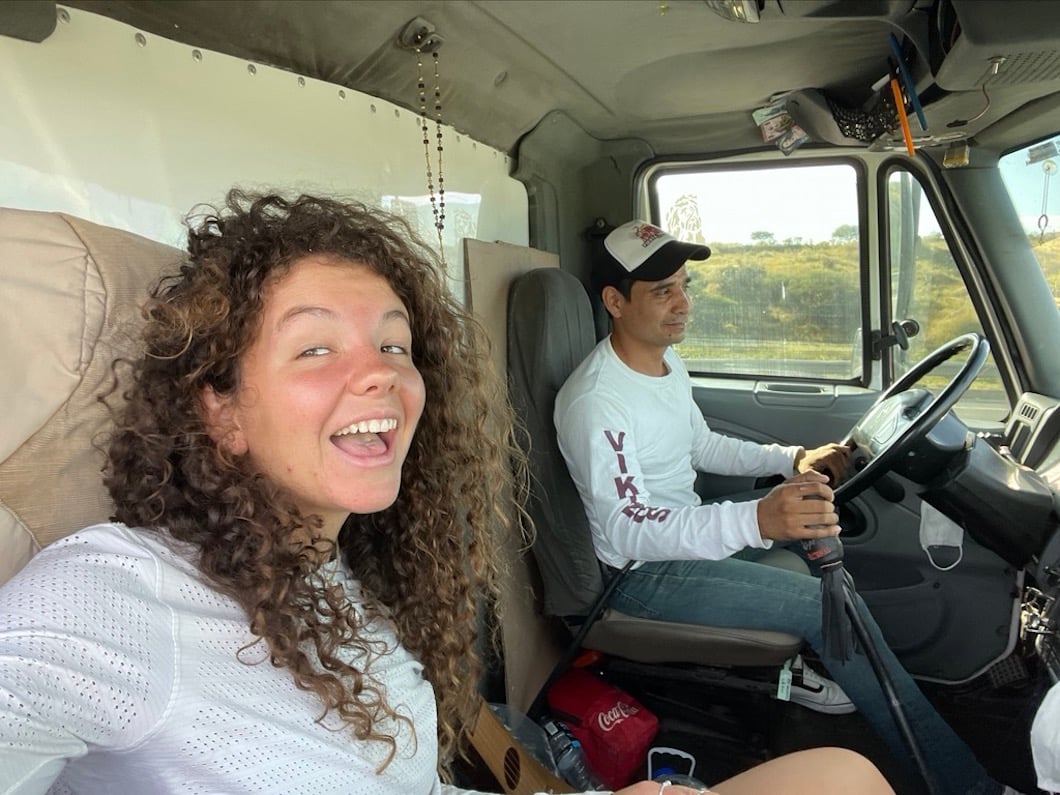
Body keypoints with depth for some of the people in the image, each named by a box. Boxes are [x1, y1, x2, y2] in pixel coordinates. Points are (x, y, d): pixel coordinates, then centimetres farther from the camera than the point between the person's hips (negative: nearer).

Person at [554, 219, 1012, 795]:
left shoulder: (666, 360, 5)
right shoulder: (594, 400, -26)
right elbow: (625, 529, -33)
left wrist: (792, 459, 3)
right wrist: (755, 520, -46)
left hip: (687, 531, 10)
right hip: (643, 572, -9)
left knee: (816, 512, 14)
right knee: (828, 602, -16)